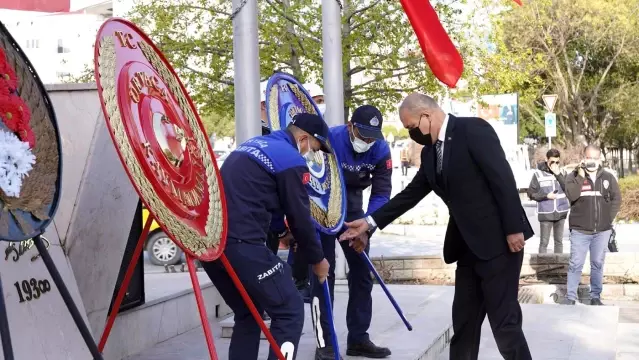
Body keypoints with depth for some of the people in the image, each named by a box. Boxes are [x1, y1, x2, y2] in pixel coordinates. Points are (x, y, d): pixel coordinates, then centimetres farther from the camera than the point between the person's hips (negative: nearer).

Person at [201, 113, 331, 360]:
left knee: (248, 313, 21)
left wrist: (282, 233, 34)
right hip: (240, 242, -9)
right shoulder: (292, 161, -3)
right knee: (290, 311, 1)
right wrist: (317, 259, 15)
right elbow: (299, 218, 1)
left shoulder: (253, 145, 22)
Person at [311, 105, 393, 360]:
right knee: (323, 271, -7)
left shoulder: (381, 150, -15)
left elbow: (381, 193, -15)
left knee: (362, 271, 6)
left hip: (352, 206, 5)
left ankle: (358, 339, 16)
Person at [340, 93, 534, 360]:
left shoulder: (473, 129, -12)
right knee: (463, 320, 12)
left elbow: (503, 178, -16)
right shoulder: (430, 152, 12)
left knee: (504, 321, -5)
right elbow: (410, 194, 16)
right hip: (468, 246, 8)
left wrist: (514, 228, -19)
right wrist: (371, 221, 12)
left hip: (498, 240, -8)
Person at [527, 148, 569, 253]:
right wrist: (546, 195, -15)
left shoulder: (562, 172, 4)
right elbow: (531, 193, -4)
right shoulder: (538, 174, -5)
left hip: (561, 213, 3)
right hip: (545, 214, -3)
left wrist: (558, 174, -13)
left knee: (559, 241, 13)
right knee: (544, 242, 1)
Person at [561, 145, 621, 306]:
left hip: (602, 230, 2)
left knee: (597, 264, 9)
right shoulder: (574, 176, -1)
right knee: (575, 264, 1)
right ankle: (570, 296, 8)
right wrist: (580, 176, -20)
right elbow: (571, 196, -17)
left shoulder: (608, 177, 5)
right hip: (579, 230, -2)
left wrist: (609, 218, 1)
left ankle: (596, 296, 18)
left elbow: (616, 199, 8)